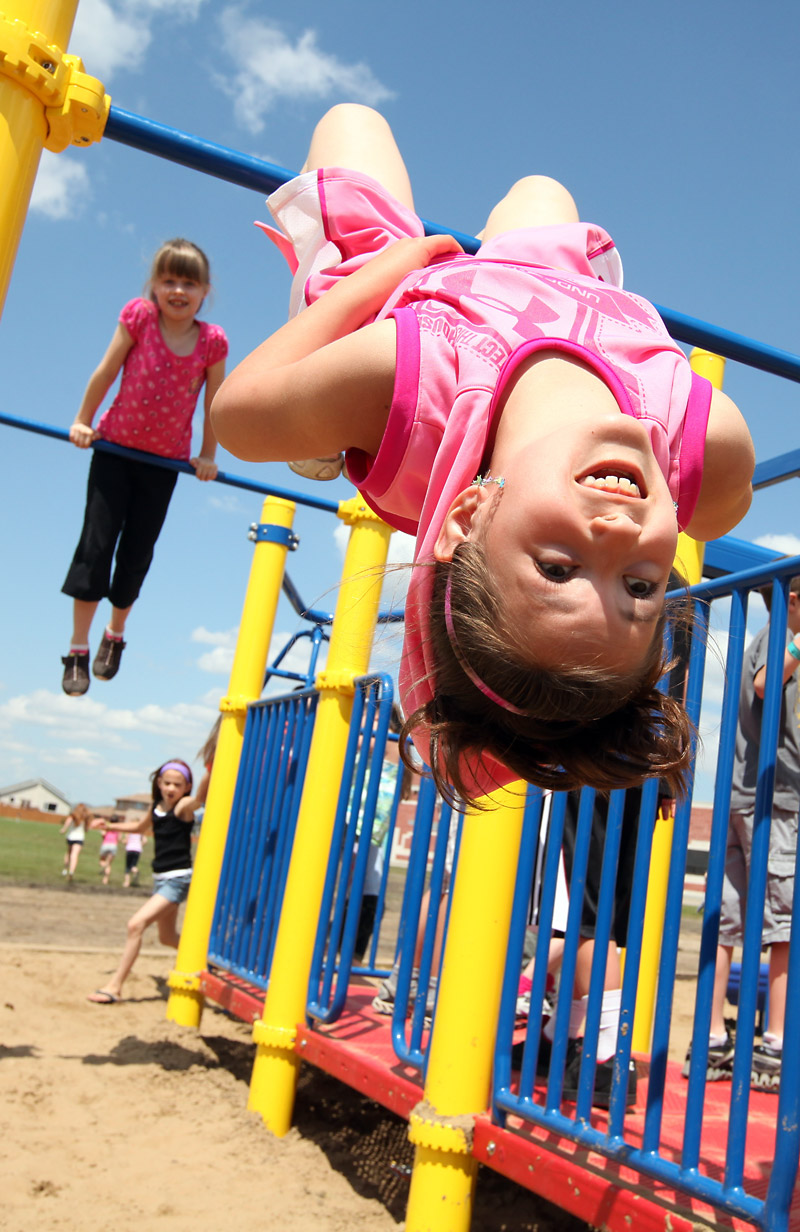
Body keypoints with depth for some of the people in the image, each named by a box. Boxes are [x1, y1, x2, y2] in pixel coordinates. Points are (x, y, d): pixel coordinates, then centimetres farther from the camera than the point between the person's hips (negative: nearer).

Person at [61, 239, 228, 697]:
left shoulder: (212, 341, -9)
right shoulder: (139, 317, -11)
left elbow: (214, 402, 1)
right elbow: (106, 372, -3)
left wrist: (207, 456, 5)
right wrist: (83, 421, 3)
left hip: (166, 461, 1)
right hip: (116, 446, -1)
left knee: (138, 550, 6)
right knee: (96, 542, -3)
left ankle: (116, 634, 31)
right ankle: (78, 649, 6)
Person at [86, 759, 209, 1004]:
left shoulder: (185, 806, -11)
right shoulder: (155, 807, 8)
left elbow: (202, 793, -35)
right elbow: (140, 827, 31)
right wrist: (109, 825, 31)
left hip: (178, 879, -8)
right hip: (159, 878, 8)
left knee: (136, 923, -16)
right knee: (167, 937, 19)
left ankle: (114, 986, -9)